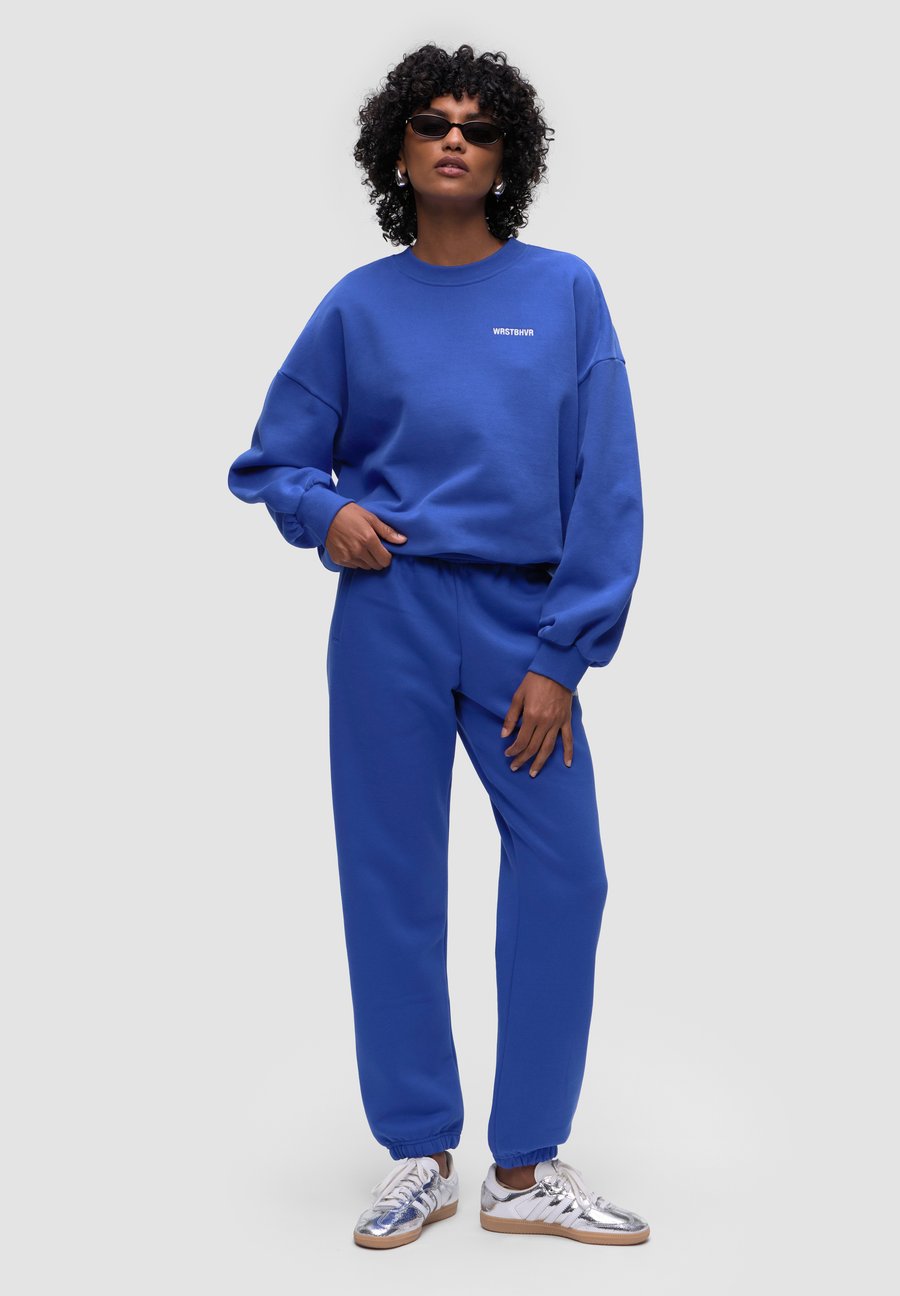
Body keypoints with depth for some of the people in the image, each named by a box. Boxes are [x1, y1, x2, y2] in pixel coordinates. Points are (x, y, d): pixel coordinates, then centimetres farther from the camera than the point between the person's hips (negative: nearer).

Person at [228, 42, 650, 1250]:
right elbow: (271, 462, 13)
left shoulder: (565, 292, 3)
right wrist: (325, 513, -8)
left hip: (524, 624, 0)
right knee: (392, 882, 4)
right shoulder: (357, 306, 5)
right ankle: (420, 1157, 19)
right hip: (389, 616, 0)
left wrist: (561, 656, -7)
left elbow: (606, 488, -1)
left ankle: (527, 1168, 11)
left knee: (565, 873, -4)